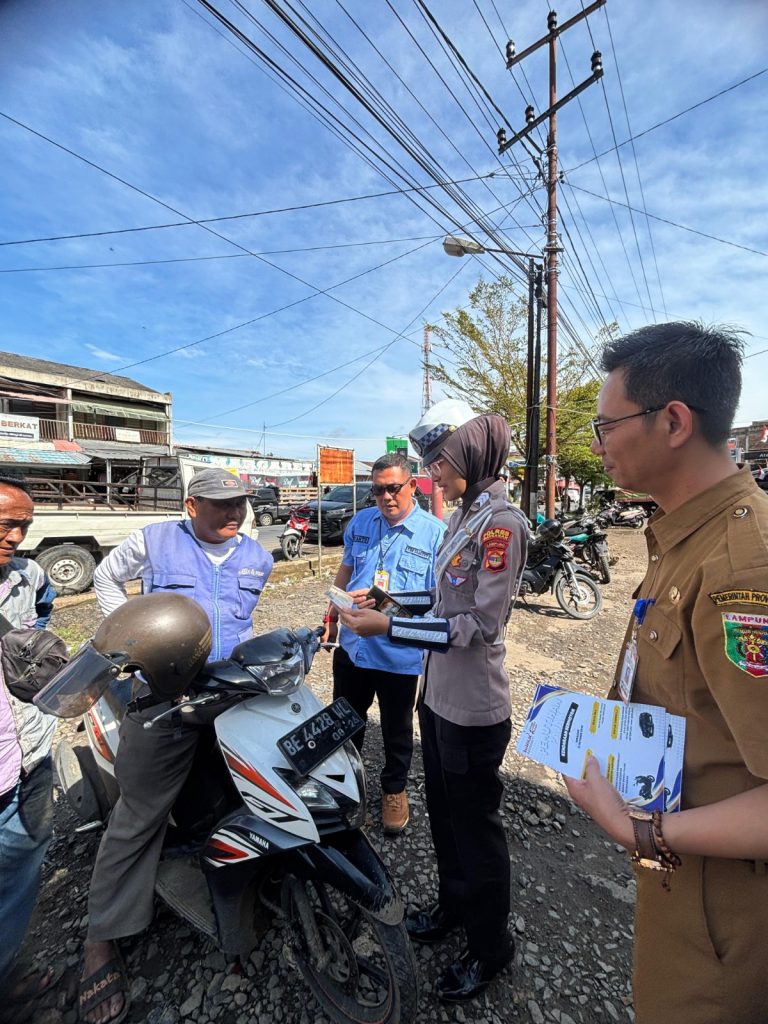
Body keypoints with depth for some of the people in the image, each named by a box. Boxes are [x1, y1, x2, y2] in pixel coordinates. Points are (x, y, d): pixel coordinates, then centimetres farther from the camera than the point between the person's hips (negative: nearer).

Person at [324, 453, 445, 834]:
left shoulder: (435, 532, -14)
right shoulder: (360, 522, 1)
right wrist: (331, 616, 13)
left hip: (400, 654, -4)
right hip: (352, 645, 5)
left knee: (397, 730, 20)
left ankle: (394, 789, 47)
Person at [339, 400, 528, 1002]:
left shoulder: (500, 522, -20)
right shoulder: (465, 516, 8)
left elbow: (480, 624, -24)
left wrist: (389, 629, -25)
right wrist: (394, 601, 4)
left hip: (472, 708, -8)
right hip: (440, 696, 9)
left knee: (475, 823, 14)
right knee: (442, 810, 26)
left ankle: (490, 947, 41)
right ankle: (453, 905, 52)